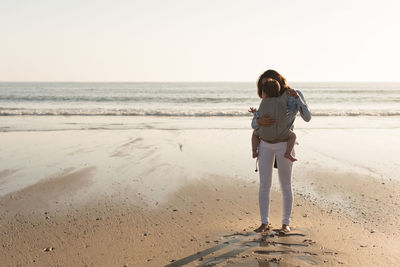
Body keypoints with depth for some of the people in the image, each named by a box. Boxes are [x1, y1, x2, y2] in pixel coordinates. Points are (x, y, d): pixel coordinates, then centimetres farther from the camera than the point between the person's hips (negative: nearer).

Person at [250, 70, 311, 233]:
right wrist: (260, 121, -23)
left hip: (283, 145, -3)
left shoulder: (295, 95, 1)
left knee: (285, 186, 1)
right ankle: (264, 222, 12)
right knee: (264, 185, 2)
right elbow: (254, 124, 1)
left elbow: (307, 117, -12)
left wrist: (297, 97, -22)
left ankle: (285, 223, 16)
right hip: (265, 144, 3)